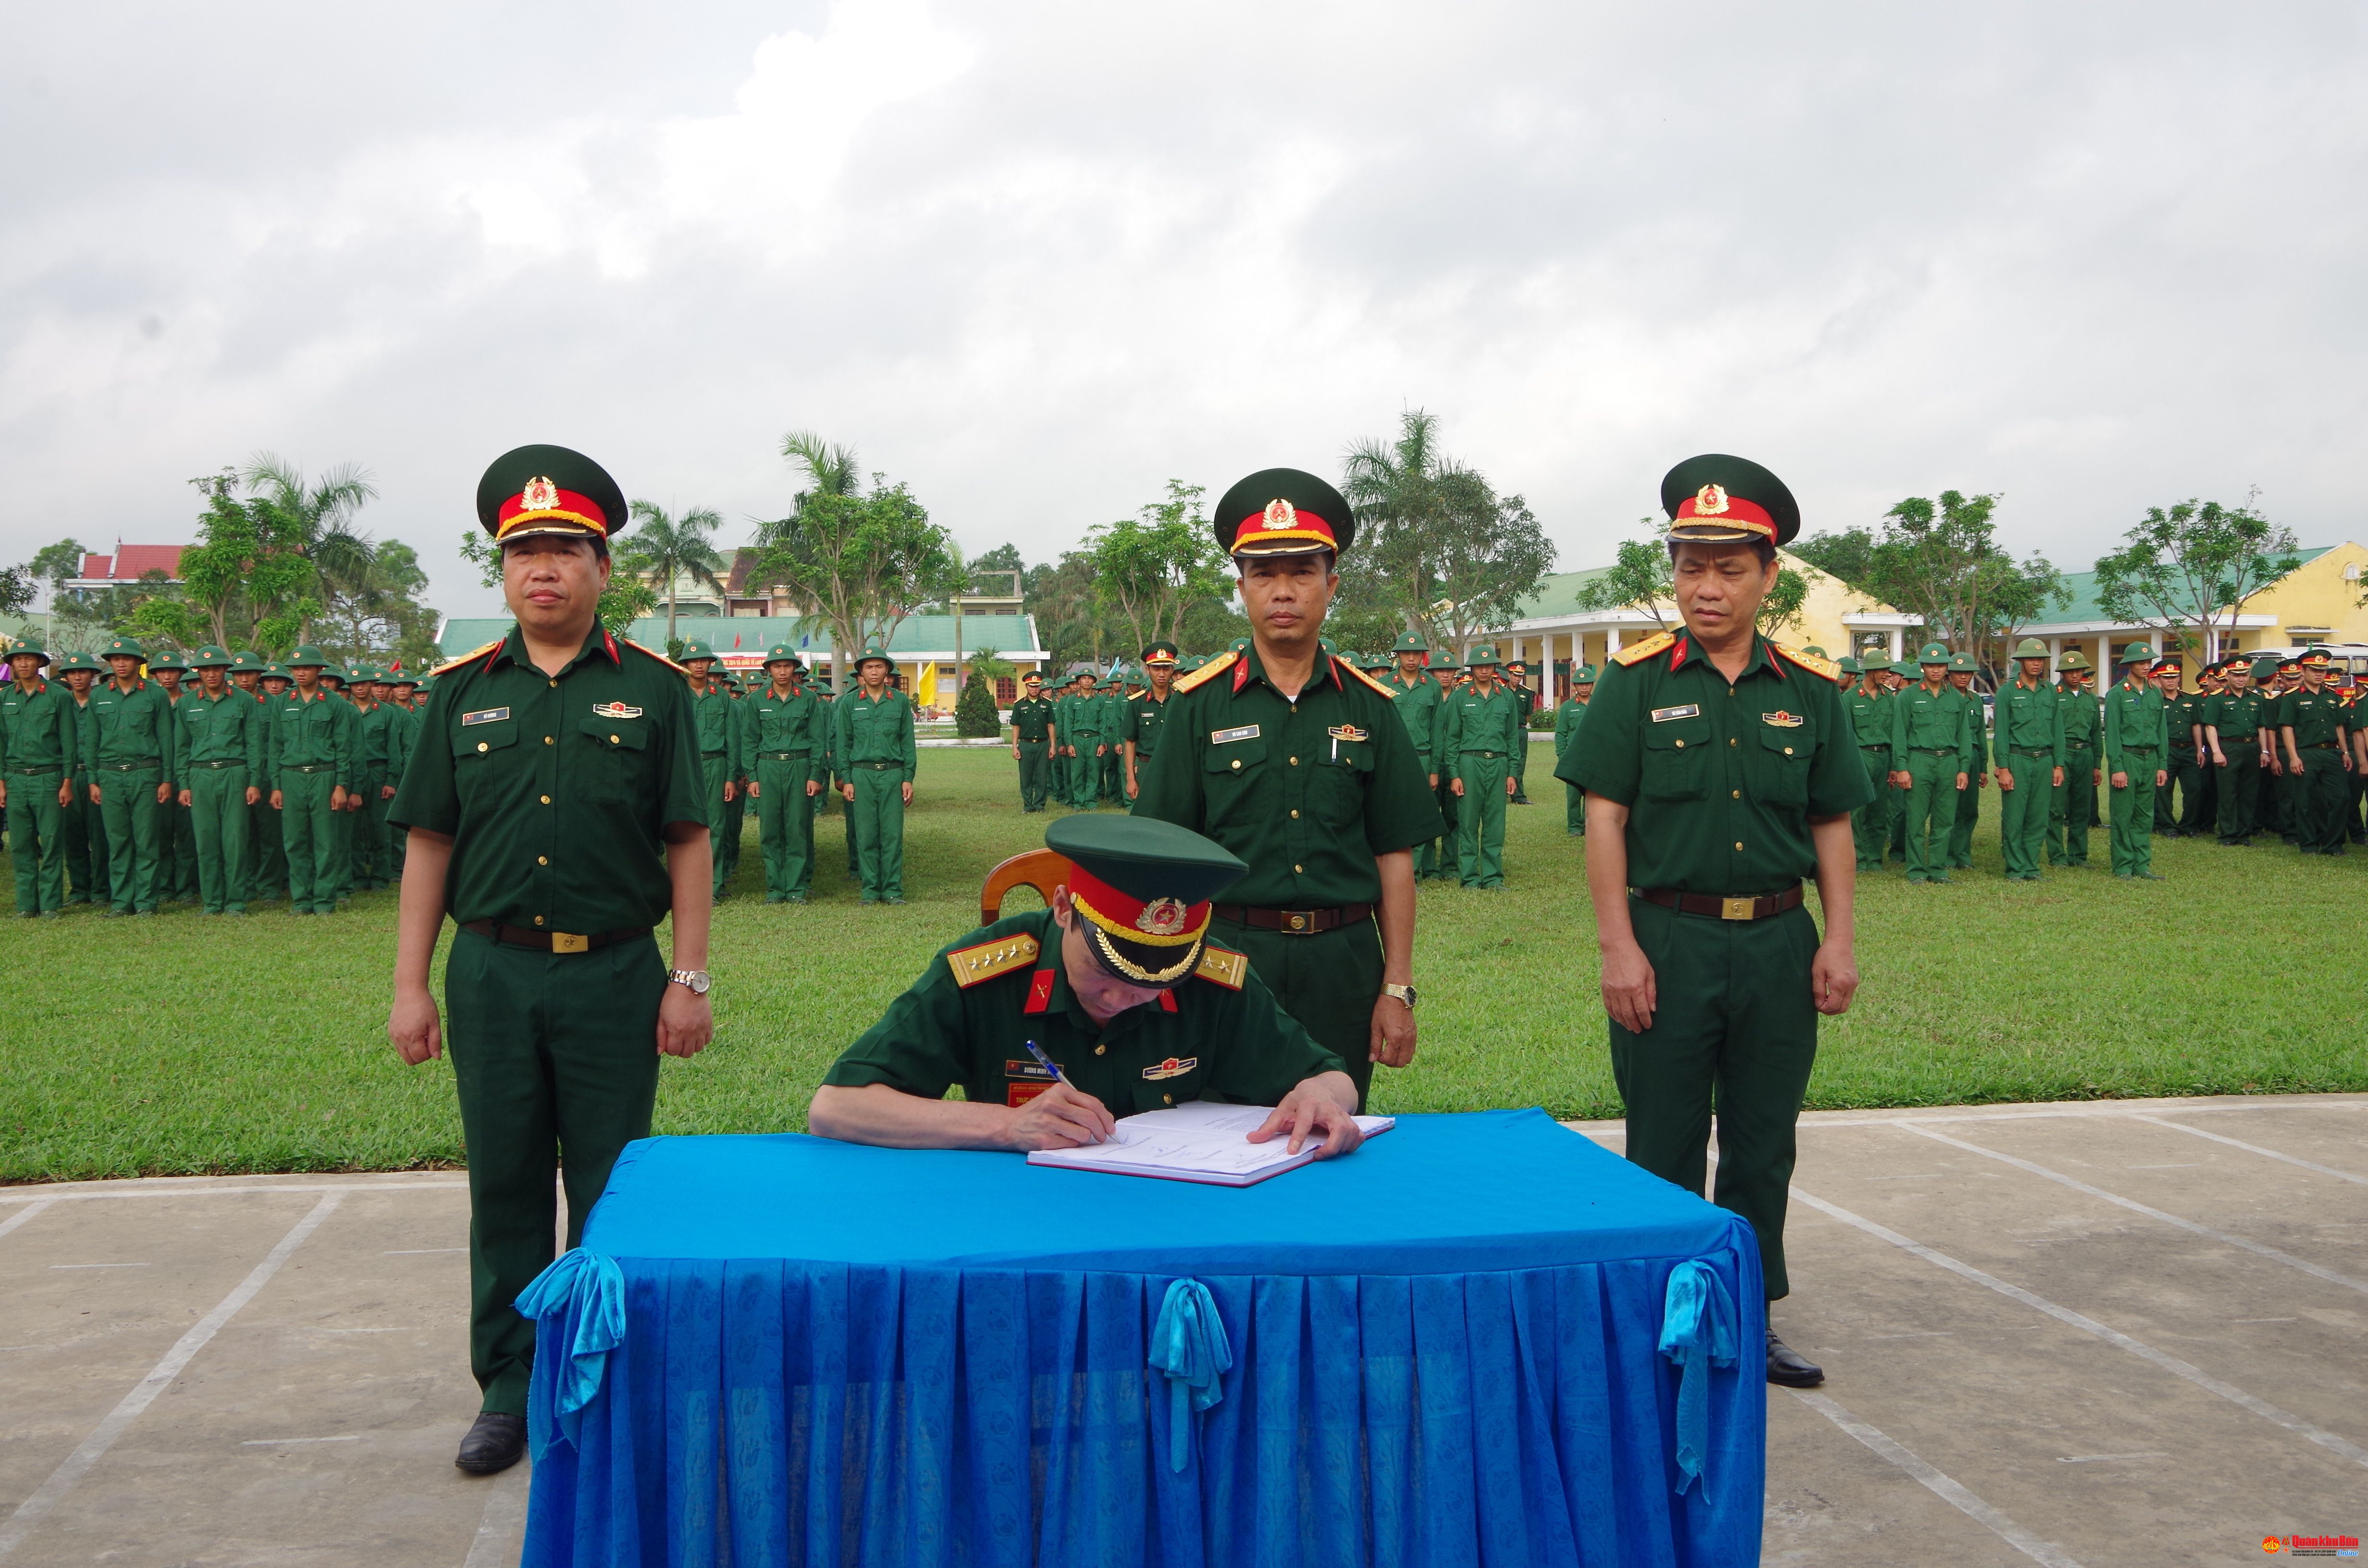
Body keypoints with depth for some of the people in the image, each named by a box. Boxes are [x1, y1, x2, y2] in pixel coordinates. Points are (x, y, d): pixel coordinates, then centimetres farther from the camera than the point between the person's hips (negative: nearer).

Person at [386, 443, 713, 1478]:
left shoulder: (652, 687, 1)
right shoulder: (463, 690, 7)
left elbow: (687, 840, -1)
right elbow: (429, 842, 7)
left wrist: (689, 978, -6)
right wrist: (411, 986, 2)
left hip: (614, 975, -2)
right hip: (490, 974, 2)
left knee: (610, 1190, 7)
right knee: (504, 1190, 10)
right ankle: (508, 1389, 22)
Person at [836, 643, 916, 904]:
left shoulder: (901, 701, 7)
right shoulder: (849, 703, 6)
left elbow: (908, 743, 8)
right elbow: (843, 744, 7)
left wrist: (908, 779, 3)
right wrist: (846, 780, 0)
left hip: (893, 774, 0)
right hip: (862, 774, 0)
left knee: (893, 833, -1)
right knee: (866, 834, 1)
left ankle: (893, 889, 5)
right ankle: (870, 889, 8)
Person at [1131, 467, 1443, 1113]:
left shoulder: (1368, 707, 6)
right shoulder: (1201, 703, 2)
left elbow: (1393, 857, 5)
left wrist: (1397, 989, 1)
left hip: (1342, 964, 1)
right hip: (1229, 954, -1)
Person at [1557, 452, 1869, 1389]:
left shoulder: (1810, 690, 6)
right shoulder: (1637, 681, -2)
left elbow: (1833, 825, 10)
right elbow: (1605, 819, -5)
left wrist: (1839, 938, 0)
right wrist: (1618, 945, -12)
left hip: (1778, 943, 3)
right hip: (1669, 940, -3)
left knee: (1763, 1147, 12)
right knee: (1664, 1151, 6)